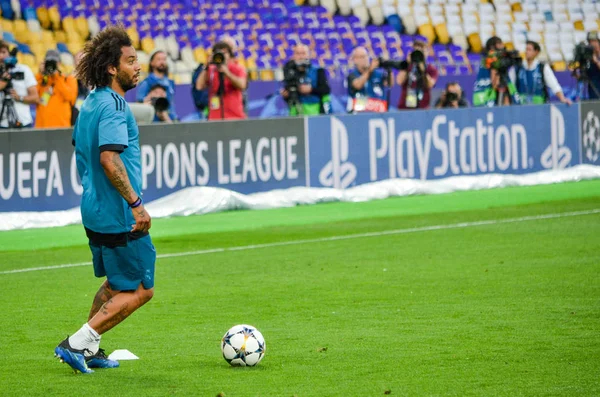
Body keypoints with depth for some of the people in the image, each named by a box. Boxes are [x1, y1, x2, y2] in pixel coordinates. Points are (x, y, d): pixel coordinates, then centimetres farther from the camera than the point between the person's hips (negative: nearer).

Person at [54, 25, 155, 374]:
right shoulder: (113, 105, -19)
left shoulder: (91, 103, 12)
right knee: (140, 290, -2)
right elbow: (109, 158, -28)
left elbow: (82, 152, 22)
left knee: (116, 284, 24)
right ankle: (77, 343, -3)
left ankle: (89, 350, 26)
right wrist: (136, 204, -25)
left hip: (96, 211, 10)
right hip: (118, 216, -10)